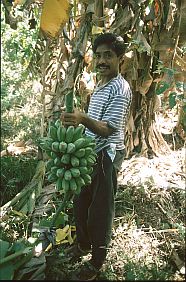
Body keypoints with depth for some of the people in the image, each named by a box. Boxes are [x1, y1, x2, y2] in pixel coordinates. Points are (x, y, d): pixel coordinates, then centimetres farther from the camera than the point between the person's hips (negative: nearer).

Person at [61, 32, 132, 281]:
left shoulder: (120, 89, -17)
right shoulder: (101, 85, 13)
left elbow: (107, 129, -26)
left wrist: (83, 119, -43)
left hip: (106, 156, -9)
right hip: (90, 153, 9)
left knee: (100, 209, 3)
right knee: (81, 202, 19)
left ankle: (97, 261, 21)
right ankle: (83, 244, 41)